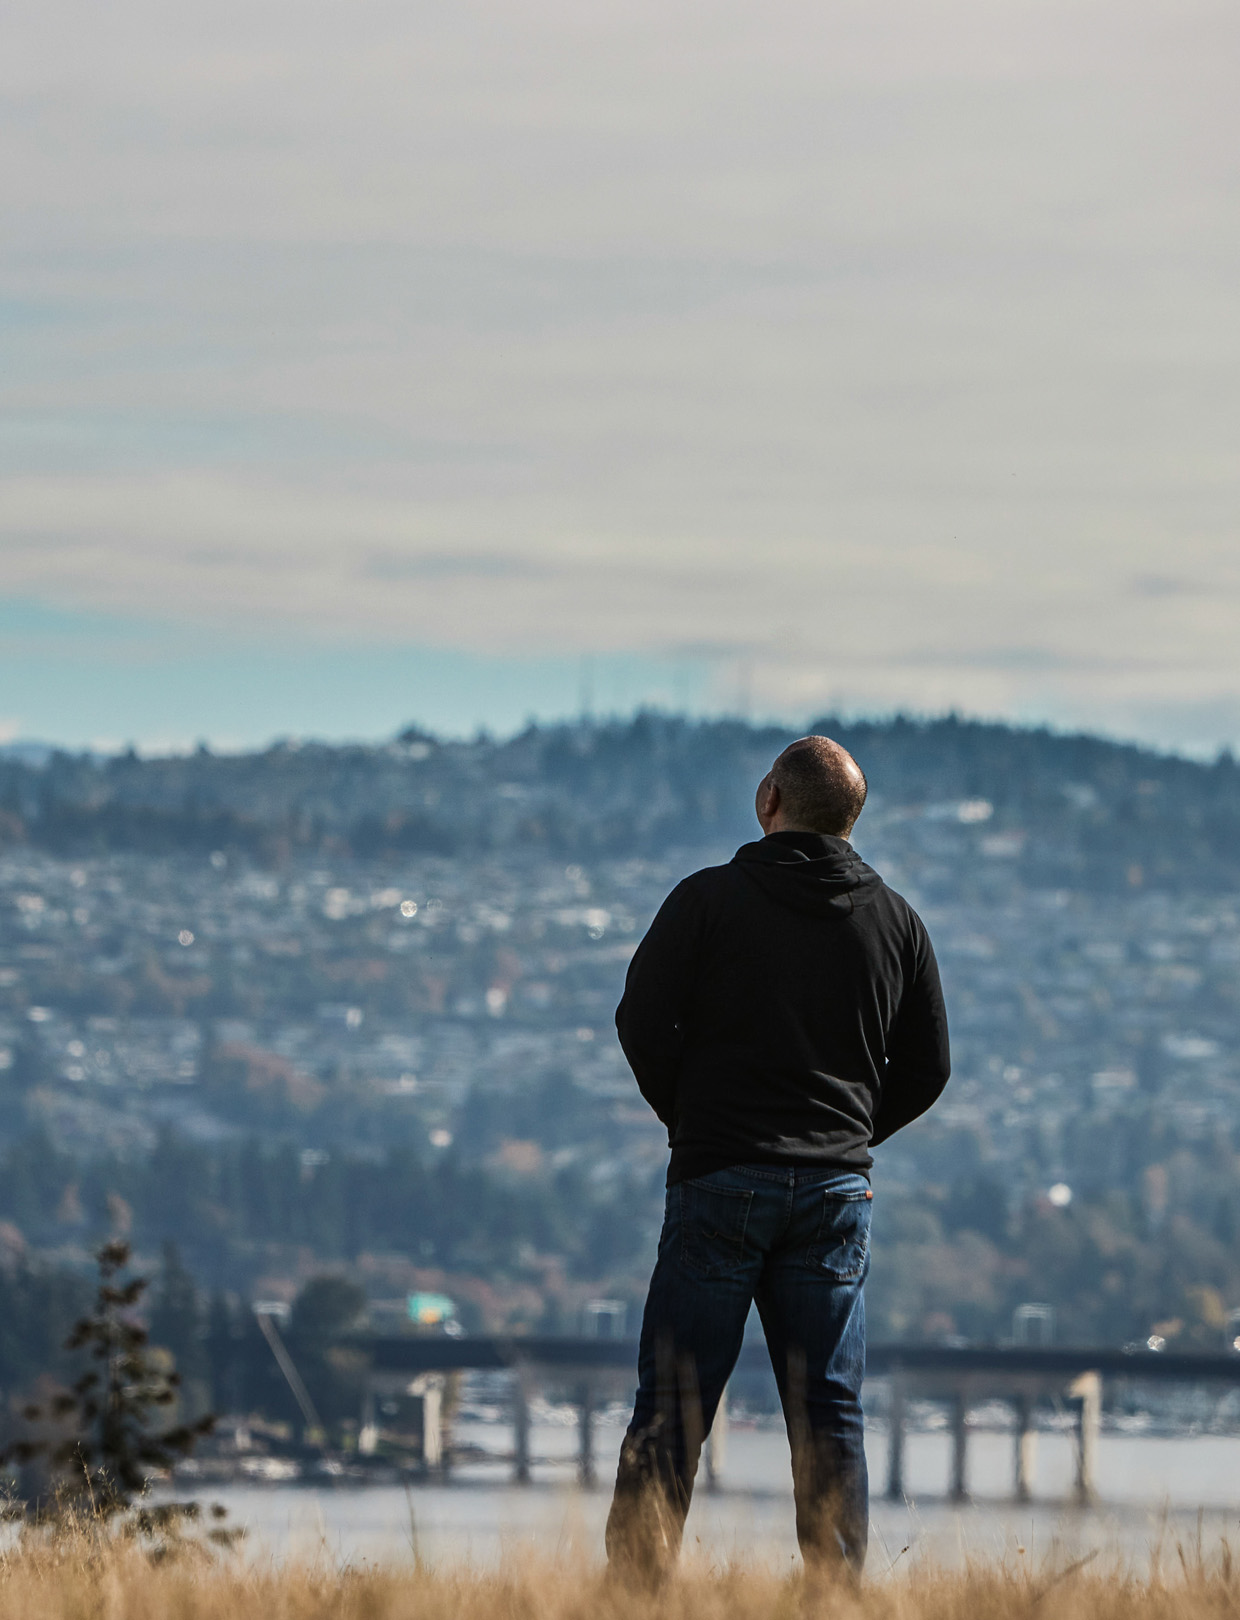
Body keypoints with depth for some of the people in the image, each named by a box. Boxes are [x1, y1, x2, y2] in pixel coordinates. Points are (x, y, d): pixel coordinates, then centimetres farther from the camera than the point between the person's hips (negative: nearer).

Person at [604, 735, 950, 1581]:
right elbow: (927, 1068, 11)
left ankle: (636, 1589, -7)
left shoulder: (709, 900, -3)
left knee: (672, 1409, -2)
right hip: (838, 1190, 3)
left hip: (720, 1184, -3)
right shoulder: (896, 921, 8)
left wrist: (689, 1116, 9)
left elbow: (643, 1022, -6)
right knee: (830, 1414, 5)